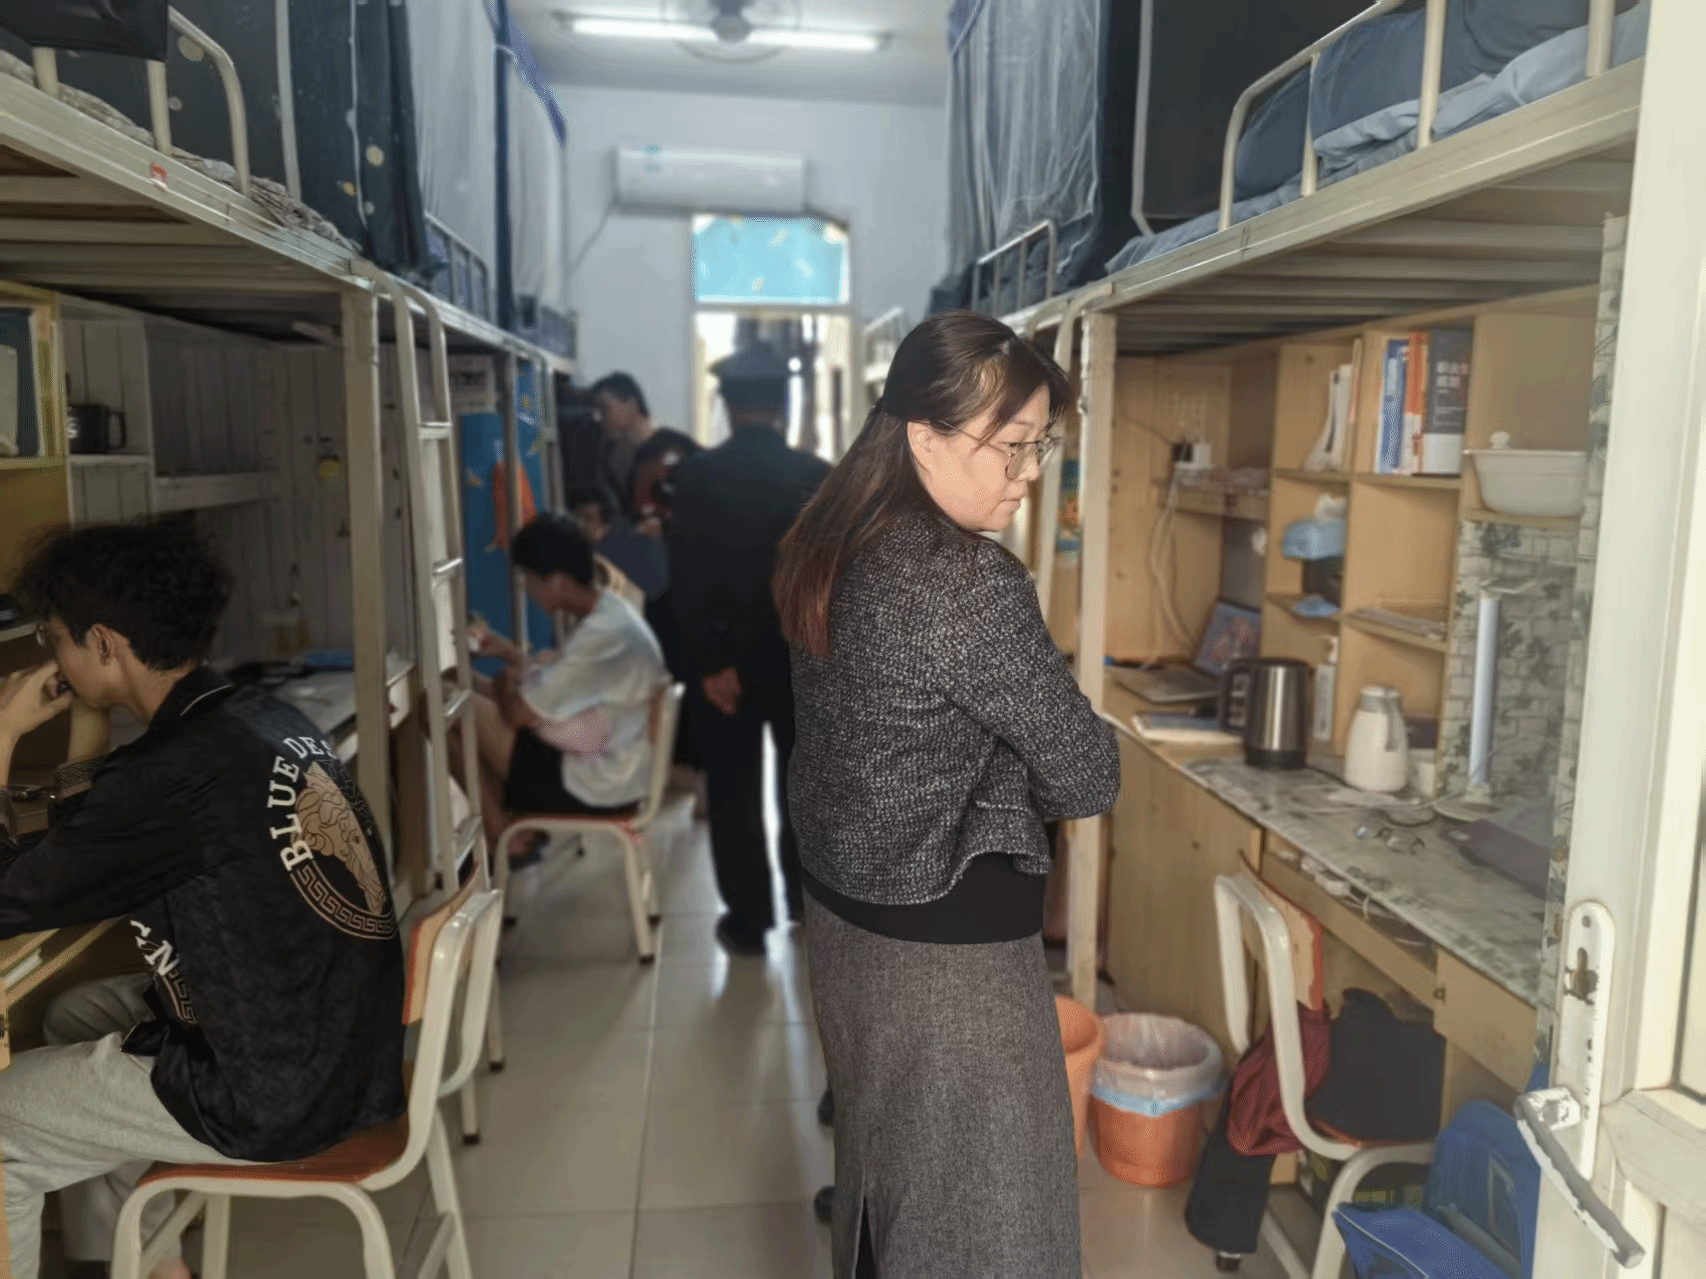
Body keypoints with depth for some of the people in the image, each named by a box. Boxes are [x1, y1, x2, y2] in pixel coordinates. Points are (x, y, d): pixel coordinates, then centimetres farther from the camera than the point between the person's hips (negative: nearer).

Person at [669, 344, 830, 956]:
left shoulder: (696, 477, -8)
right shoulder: (819, 476, -5)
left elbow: (686, 580, -12)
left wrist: (707, 663, -9)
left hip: (724, 658, -2)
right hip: (803, 654, 2)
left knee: (733, 792, 8)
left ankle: (748, 920, 13)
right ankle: (805, 894, 34)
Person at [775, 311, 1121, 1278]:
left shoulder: (835, 548, 1)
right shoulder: (969, 584, -26)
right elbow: (1088, 776, -17)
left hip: (844, 908, 9)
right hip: (946, 943, -9)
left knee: (883, 1164, 27)